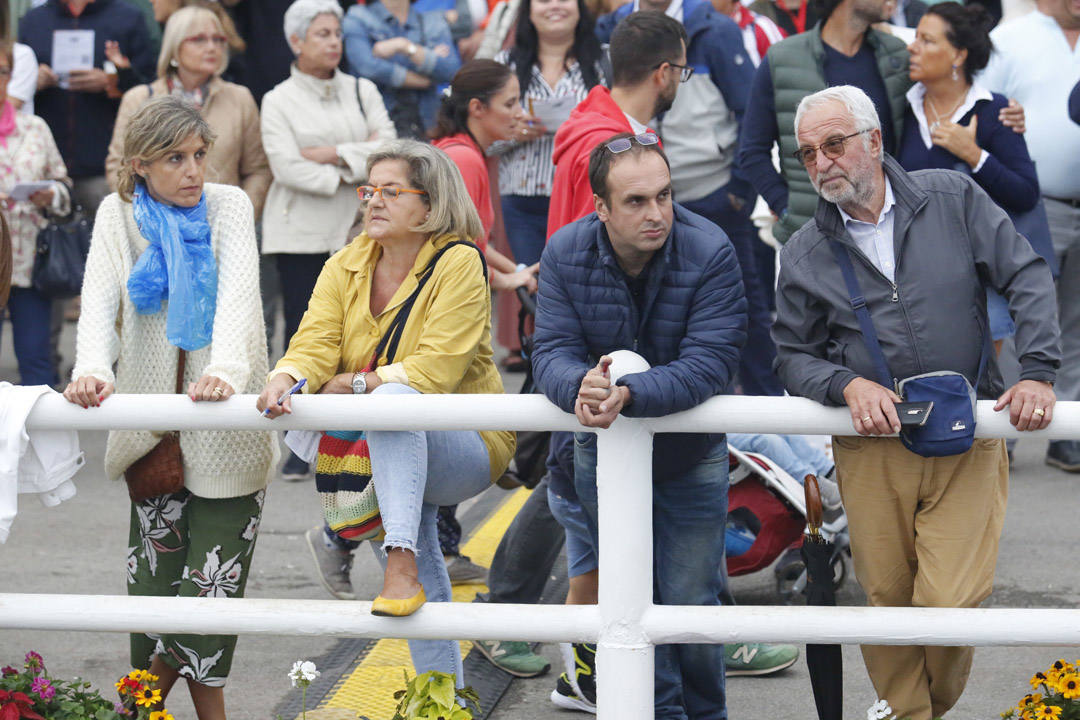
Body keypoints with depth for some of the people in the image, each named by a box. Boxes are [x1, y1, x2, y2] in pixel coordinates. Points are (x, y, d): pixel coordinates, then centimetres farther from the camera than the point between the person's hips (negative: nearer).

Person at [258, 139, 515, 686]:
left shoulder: (459, 263, -11)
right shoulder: (345, 269, 6)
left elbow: (435, 370, -20)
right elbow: (315, 343, -8)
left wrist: (352, 383, -20)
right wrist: (286, 379, -29)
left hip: (466, 450, -6)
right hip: (395, 453, 6)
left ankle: (401, 565, -41)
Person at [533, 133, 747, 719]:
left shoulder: (709, 254, -22)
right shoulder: (566, 254, -13)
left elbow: (709, 364, -29)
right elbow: (551, 351, -18)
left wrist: (628, 394, -44)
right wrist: (580, 386, -43)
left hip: (691, 456, -2)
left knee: (689, 602, 2)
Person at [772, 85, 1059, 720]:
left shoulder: (953, 199, 2)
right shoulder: (805, 255, 5)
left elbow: (1028, 279, 1)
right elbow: (794, 356, 8)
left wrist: (1038, 374, -9)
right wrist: (848, 386, -12)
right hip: (871, 448, 2)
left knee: (952, 602, -10)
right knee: (887, 600, 4)